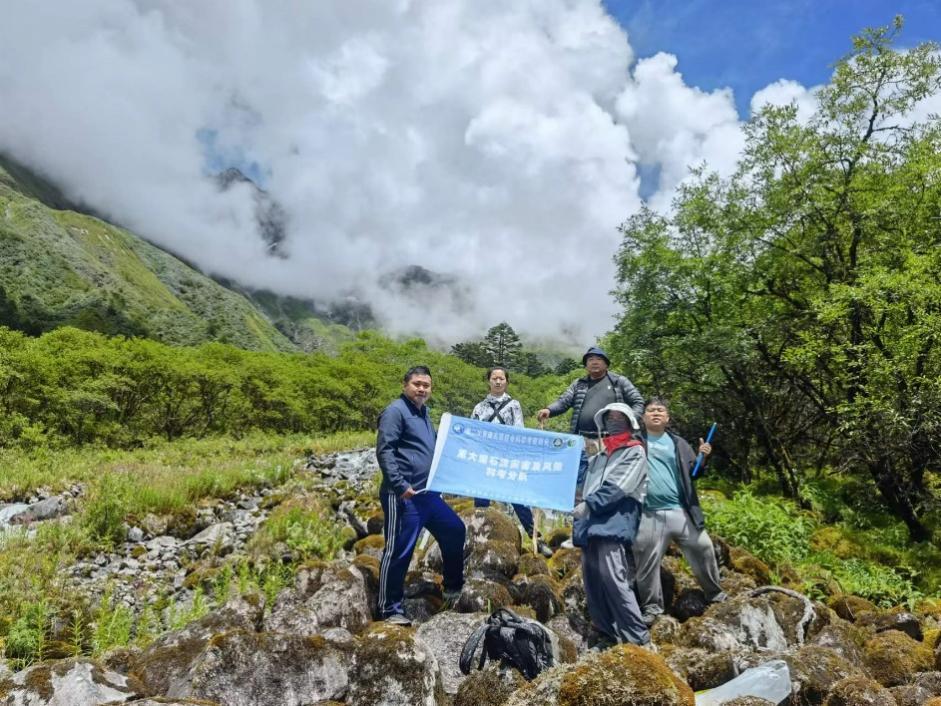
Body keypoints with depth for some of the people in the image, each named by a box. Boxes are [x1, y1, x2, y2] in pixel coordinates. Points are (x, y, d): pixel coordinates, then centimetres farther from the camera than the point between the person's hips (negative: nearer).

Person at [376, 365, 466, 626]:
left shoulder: (423, 413, 17)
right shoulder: (396, 411, -10)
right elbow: (384, 450, -19)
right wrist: (399, 485, -24)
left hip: (428, 493, 9)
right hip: (403, 496, -9)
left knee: (455, 530, 15)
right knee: (399, 550, -2)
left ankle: (453, 588, 32)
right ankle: (390, 609, 11)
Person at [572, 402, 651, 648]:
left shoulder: (635, 452, 7)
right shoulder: (597, 457, 28)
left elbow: (618, 487, -7)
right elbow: (584, 487, 28)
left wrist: (589, 504, -12)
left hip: (614, 522, -7)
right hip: (591, 524, 7)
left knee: (612, 577, -18)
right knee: (592, 580, 4)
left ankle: (637, 636, -12)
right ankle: (608, 634, 13)